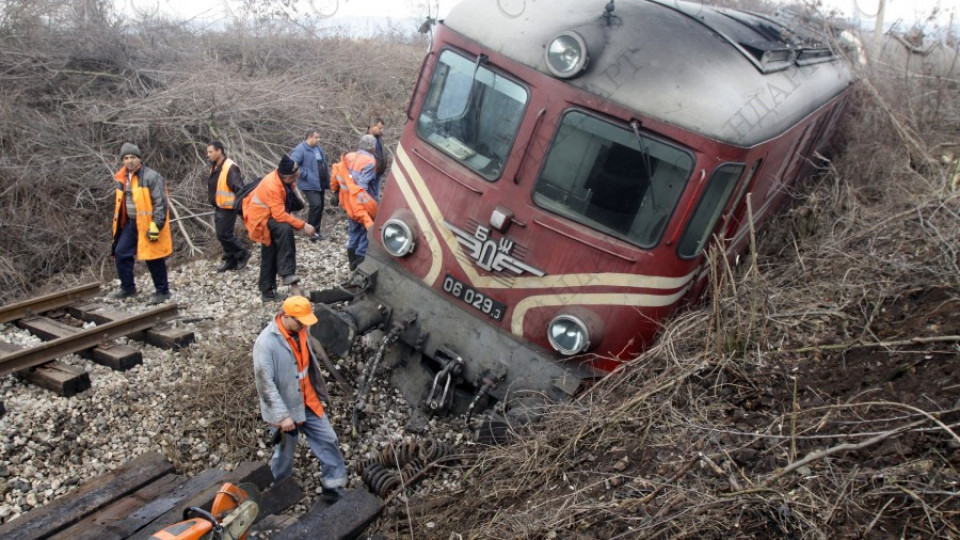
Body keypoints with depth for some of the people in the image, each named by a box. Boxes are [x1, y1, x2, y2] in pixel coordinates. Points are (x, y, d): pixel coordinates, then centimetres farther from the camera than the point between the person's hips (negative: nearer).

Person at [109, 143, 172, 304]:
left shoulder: (151, 176, -14)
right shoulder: (122, 178, 11)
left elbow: (160, 203, -17)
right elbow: (120, 202, 21)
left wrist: (156, 225, -22)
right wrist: (118, 223, 20)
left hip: (148, 225, -8)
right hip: (130, 223, 8)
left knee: (153, 259, -1)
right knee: (121, 253, 9)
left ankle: (163, 291, 11)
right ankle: (128, 288, 23)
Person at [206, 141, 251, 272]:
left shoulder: (230, 168, -19)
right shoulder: (215, 167, 11)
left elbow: (239, 188, -25)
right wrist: (215, 206, 21)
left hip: (227, 208, -9)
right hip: (218, 208, 9)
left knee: (224, 234, -8)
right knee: (223, 234, 13)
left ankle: (242, 254, 9)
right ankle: (231, 260, 22)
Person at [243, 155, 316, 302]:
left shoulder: (284, 181, -2)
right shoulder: (272, 186, -31)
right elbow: (279, 214, -36)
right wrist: (303, 225, -37)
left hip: (272, 216, 10)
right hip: (262, 219, -9)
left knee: (270, 256, 13)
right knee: (285, 229, -37)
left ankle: (267, 291, 23)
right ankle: (288, 274, -39)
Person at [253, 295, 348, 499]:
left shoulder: (299, 331, -4)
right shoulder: (266, 343, -28)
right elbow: (265, 383, -26)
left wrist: (318, 392, 19)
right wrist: (282, 415, -25)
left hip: (308, 403, 7)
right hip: (285, 409, -6)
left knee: (328, 440, 10)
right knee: (285, 453, 13)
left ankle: (334, 486, 24)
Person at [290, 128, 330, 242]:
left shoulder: (318, 147, 12)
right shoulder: (300, 149, -15)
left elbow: (324, 161, 27)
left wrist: (327, 172, 12)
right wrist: (305, 174, -22)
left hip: (320, 184, 9)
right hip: (309, 184, -9)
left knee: (320, 207, 12)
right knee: (316, 205, -22)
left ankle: (316, 231, 24)